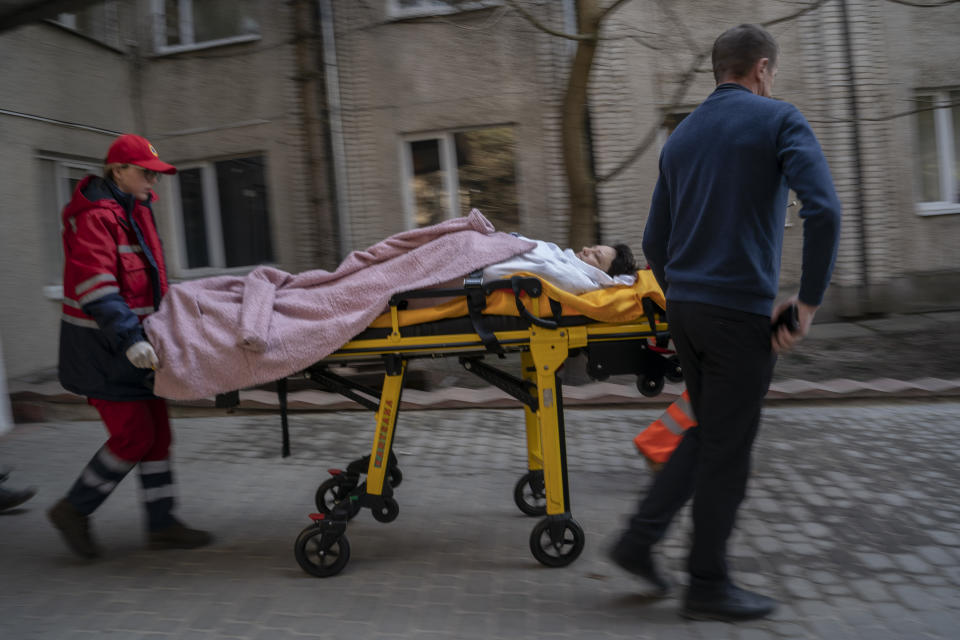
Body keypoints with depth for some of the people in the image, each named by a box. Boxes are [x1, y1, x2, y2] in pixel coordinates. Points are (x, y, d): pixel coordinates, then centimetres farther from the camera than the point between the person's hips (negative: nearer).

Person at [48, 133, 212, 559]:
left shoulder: (135, 210, 15)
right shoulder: (94, 218, -16)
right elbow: (97, 291, -25)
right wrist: (129, 340, -32)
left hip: (133, 341, 10)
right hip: (102, 348, -9)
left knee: (156, 431, 9)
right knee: (134, 435, -6)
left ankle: (161, 524, 17)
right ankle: (73, 510, 14)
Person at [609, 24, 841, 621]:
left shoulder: (681, 136, 15)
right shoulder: (779, 119, -3)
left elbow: (655, 240, 15)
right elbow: (823, 208, -18)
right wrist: (809, 301, -11)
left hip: (685, 306, 7)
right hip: (742, 310, -6)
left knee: (709, 433, 20)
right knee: (727, 449, 3)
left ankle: (640, 538, 16)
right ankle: (709, 585, 16)